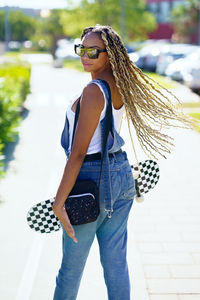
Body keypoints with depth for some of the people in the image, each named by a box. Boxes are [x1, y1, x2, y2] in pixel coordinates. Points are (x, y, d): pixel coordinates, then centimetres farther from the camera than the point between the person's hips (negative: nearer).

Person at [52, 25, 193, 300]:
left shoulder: (94, 91, -19)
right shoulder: (120, 86, 6)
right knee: (116, 261, 15)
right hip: (122, 174, 8)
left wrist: (59, 201, -19)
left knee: (72, 265, 12)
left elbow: (78, 152, -21)